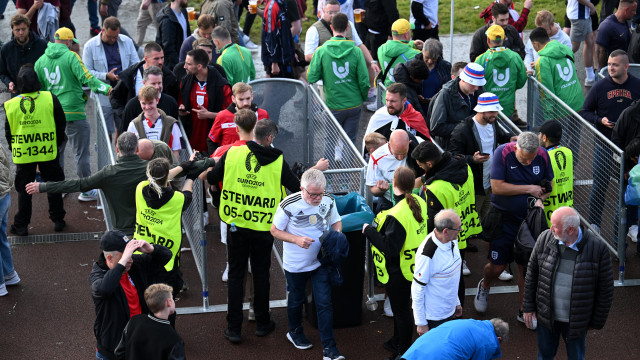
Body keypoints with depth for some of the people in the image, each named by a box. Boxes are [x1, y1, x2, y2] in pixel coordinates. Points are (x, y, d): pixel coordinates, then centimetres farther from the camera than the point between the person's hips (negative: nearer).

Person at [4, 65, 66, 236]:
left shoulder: (10, 105, -5)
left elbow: (8, 132, 4)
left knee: (24, 189, 10)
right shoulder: (50, 99, -7)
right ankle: (57, 220, 20)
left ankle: (21, 225, 12)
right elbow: (61, 123, 1)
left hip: (22, 155, 0)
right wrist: (57, 143, 15)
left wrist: (13, 149, 19)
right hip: (48, 152, 0)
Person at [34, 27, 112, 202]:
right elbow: (86, 78, -21)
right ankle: (86, 190, 7)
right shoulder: (71, 57, -9)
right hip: (73, 112, -6)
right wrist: (107, 88, -24)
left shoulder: (41, 61, 9)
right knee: (81, 153, 3)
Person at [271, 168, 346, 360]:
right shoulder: (289, 205, -21)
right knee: (296, 301, 19)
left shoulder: (328, 200, -10)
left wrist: (337, 236, -15)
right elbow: (275, 230, -11)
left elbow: (336, 222, 7)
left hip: (320, 261, 2)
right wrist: (297, 240, -25)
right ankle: (295, 332, 46)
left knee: (324, 303, -1)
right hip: (296, 264, -2)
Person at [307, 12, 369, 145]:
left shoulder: (321, 51, -9)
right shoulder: (356, 51, -7)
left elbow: (311, 78, -8)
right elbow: (364, 80, -6)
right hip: (354, 104, 1)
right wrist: (364, 98, 13)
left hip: (333, 106, -1)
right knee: (350, 141, 10)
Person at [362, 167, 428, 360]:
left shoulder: (396, 215, -32)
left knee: (401, 310, 8)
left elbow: (390, 248, -31)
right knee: (401, 306, 27)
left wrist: (369, 230, -20)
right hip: (413, 264, 9)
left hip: (398, 271, -9)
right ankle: (398, 341, 45)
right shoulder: (419, 203, -4)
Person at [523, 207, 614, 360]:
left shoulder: (598, 248, -20)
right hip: (546, 316, 2)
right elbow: (532, 273, 2)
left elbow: (605, 289, -10)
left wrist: (597, 322, -4)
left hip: (576, 320, -2)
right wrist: (529, 307, 3)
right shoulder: (545, 239, -11)